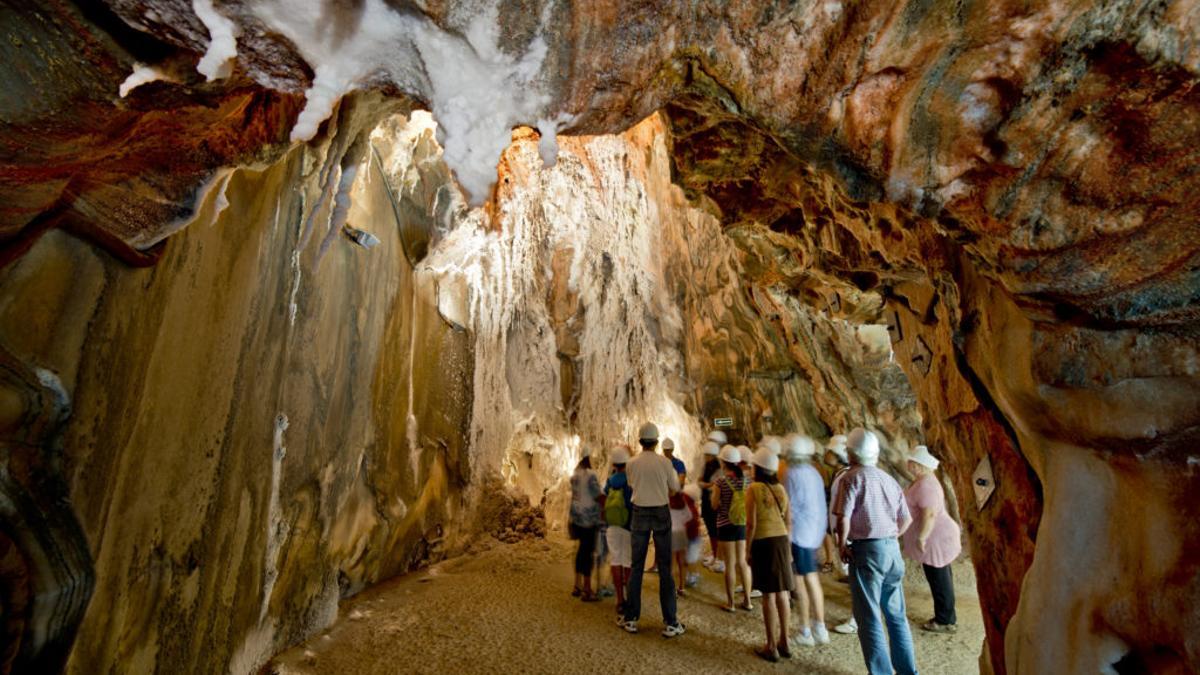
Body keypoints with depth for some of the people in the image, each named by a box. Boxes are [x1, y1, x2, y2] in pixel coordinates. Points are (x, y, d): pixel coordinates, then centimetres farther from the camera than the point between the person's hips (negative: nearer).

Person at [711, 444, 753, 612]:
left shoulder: (720, 480, -13)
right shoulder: (746, 479, -1)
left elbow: (715, 505, -9)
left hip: (726, 525, -4)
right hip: (744, 525, 4)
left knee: (730, 564, 6)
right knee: (744, 562, 14)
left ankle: (730, 603, 15)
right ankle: (748, 601, 22)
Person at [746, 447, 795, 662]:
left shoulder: (753, 488, -11)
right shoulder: (780, 488, 5)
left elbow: (751, 524, -14)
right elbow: (789, 521, 8)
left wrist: (748, 549, -4)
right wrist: (786, 546, 19)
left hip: (763, 542, -5)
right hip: (781, 541, 5)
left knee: (768, 595, 3)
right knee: (782, 593, 15)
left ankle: (771, 646, 13)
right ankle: (784, 641, 26)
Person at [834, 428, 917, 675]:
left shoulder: (852, 477, -10)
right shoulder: (888, 479, 10)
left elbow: (844, 517, -17)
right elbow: (906, 520, 14)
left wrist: (842, 546, -4)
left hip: (866, 550, -7)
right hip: (892, 549, 7)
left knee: (869, 618, 2)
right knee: (896, 615, 19)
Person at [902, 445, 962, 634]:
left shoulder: (925, 485, -22)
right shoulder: (925, 481, 12)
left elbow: (930, 514, -28)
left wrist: (921, 537, -25)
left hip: (935, 538, -10)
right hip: (938, 537, 10)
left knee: (939, 580, 1)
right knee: (941, 579, 18)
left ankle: (945, 621, 12)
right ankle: (947, 617, 28)